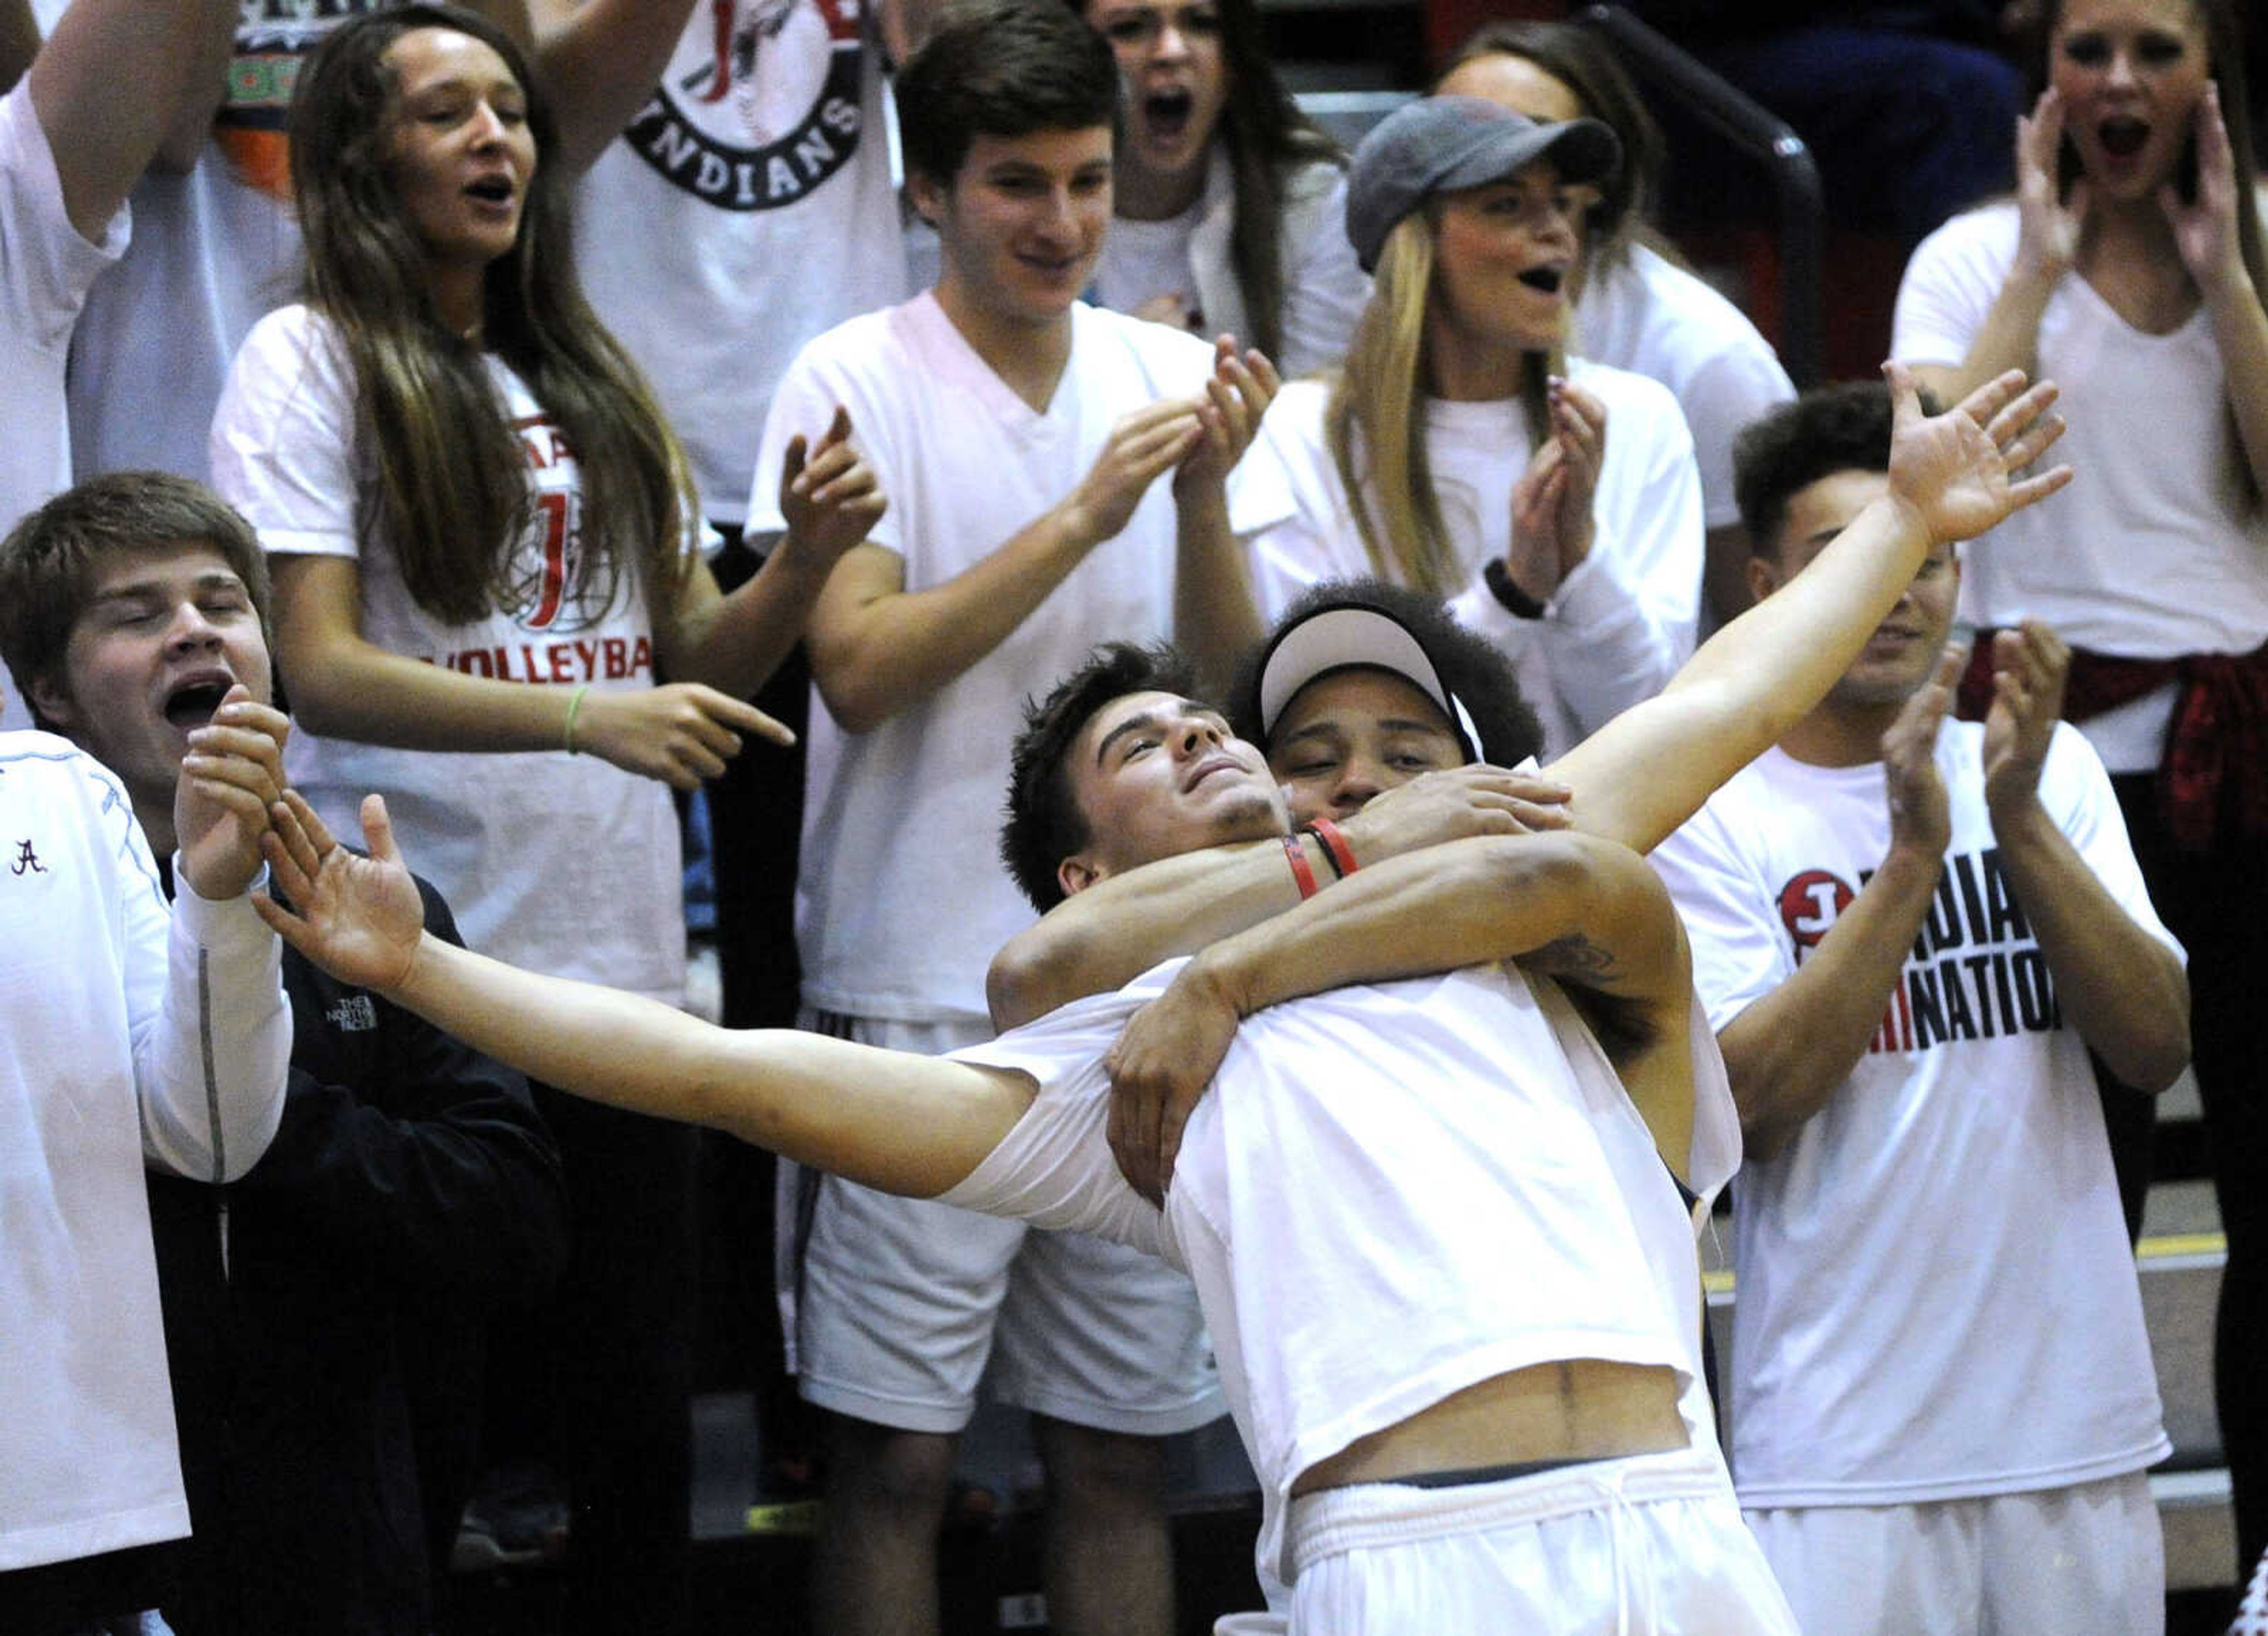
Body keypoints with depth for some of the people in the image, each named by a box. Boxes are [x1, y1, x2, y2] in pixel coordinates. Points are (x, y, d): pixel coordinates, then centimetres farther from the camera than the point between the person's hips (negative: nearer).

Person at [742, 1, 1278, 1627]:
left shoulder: (1171, 376, 10)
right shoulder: (861, 378, -3)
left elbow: (1231, 689, 5)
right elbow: (859, 672, -14)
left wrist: (1204, 492, -11)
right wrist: (1087, 513, -18)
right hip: (926, 988, -4)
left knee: (1122, 1456, 8)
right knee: (896, 1458, -3)